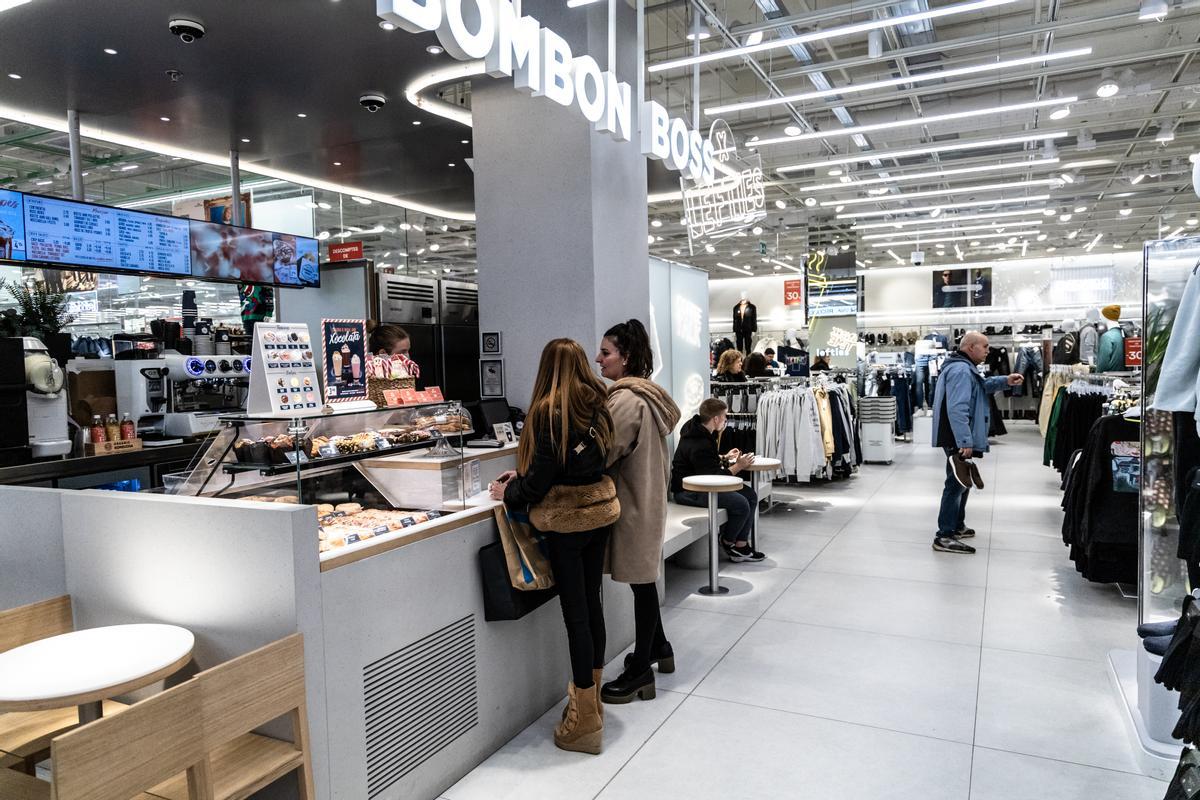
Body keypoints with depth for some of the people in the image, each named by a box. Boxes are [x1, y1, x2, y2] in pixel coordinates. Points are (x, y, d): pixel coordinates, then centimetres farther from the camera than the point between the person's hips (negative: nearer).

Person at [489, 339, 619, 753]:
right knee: (591, 602, 17)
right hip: (600, 507, 7)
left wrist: (509, 493, 4)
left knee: (575, 612, 0)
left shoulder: (549, 411, -17)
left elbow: (541, 478, -16)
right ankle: (590, 695, 33)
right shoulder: (597, 406, 4)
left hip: (567, 518, -7)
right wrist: (523, 476, 16)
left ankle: (585, 722, 9)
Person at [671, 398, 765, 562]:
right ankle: (728, 542, 3)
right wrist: (738, 466, -13)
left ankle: (741, 545, 4)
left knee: (750, 495, 2)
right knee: (740, 504, -23)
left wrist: (724, 457, 13)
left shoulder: (700, 431, 7)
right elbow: (712, 478, -22)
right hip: (687, 491, -11)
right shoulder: (699, 445, -26)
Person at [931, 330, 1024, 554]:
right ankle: (944, 537, -6)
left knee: (961, 483, 21)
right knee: (957, 483, -8)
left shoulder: (964, 367, 16)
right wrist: (965, 442, -31)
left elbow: (981, 386, 29)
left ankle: (957, 526, 34)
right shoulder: (961, 370, -19)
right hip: (958, 440, -11)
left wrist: (1005, 381, 11)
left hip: (958, 439, 11)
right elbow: (957, 409, -28)